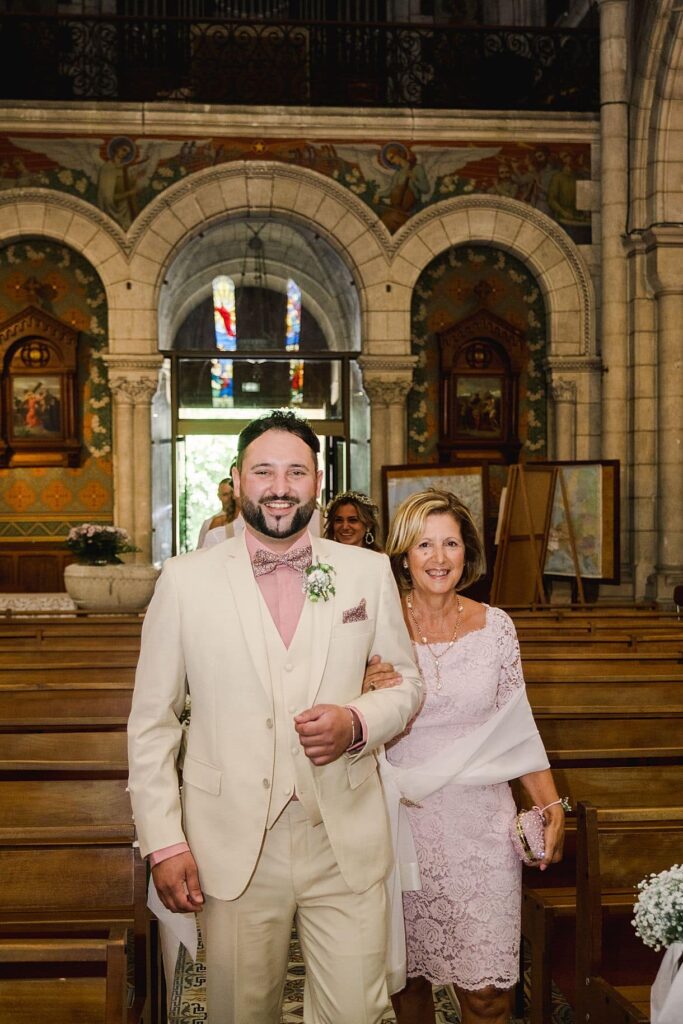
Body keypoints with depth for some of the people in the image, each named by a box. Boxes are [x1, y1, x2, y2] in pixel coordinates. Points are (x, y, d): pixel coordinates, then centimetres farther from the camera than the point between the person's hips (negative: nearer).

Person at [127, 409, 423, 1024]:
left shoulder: (369, 572, 4)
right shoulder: (185, 580, 0)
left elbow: (408, 682, 12)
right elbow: (151, 721, 2)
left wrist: (357, 722, -10)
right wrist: (163, 842, -4)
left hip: (346, 846, 1)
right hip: (233, 849, -1)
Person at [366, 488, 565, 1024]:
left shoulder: (495, 625, 0)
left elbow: (516, 726, 6)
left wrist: (552, 806, 0)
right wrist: (367, 693, -18)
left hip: (482, 823, 0)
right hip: (405, 820, 0)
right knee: (407, 976, 11)